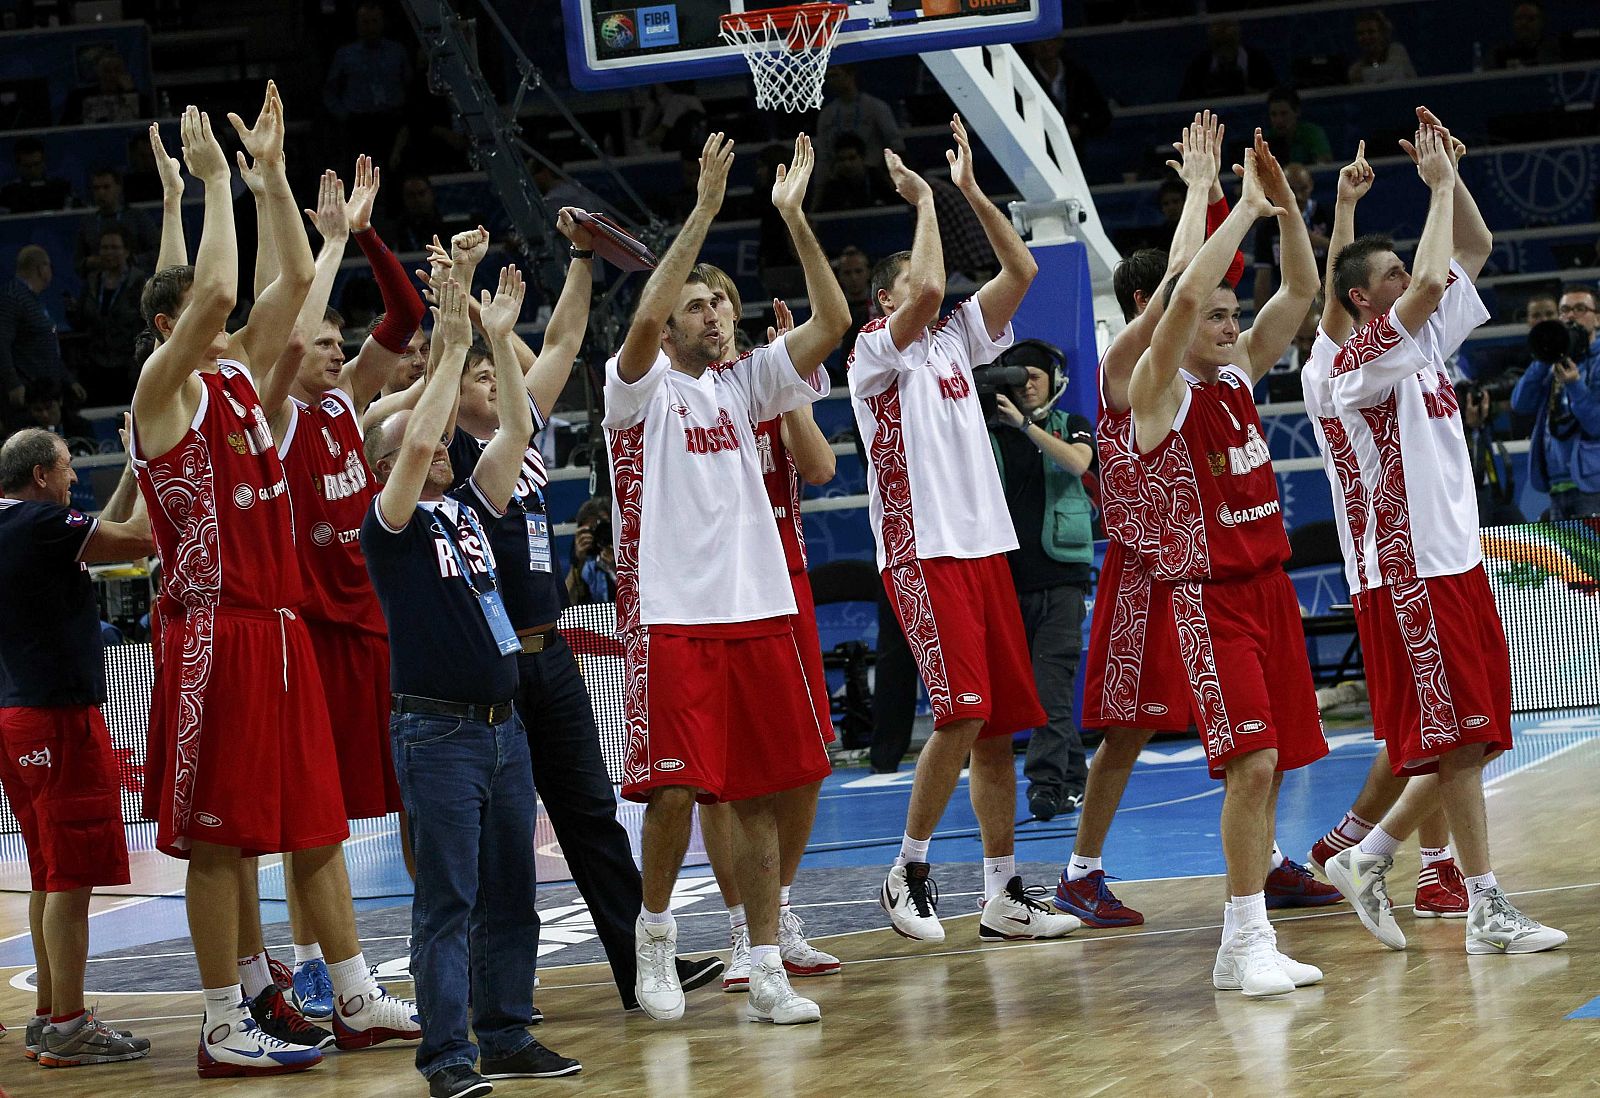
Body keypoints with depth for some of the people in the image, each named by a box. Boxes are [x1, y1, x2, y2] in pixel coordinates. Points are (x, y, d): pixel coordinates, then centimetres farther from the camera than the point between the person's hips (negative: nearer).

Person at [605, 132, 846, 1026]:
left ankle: (767, 970, 7)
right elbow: (644, 320, -21)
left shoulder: (741, 384, 13)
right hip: (672, 617, -5)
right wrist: (704, 211, -23)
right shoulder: (641, 389, 0)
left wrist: (794, 217, -6)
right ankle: (655, 934, 14)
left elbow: (832, 321, 4)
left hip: (759, 611, 5)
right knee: (674, 791, -9)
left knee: (761, 794, 4)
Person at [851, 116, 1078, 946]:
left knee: (1000, 722, 4)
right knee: (963, 712, -17)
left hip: (985, 545, 7)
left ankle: (1003, 893, 8)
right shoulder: (876, 354, -3)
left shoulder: (953, 342, 17)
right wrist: (923, 201, -10)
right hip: (923, 551, -7)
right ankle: (908, 870, -3)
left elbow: (1021, 271, 11)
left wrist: (970, 191, 5)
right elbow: (929, 288, -21)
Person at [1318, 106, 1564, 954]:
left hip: (1455, 563, 9)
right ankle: (1486, 910, -7)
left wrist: (1447, 177, 6)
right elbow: (1431, 283, -27)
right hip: (1407, 574, -9)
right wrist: (1439, 184, -17)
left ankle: (1369, 859, 17)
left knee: (1472, 739, 9)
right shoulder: (1358, 364, -12)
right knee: (1455, 739, -9)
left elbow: (1474, 250, 20)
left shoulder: (1422, 344, 14)